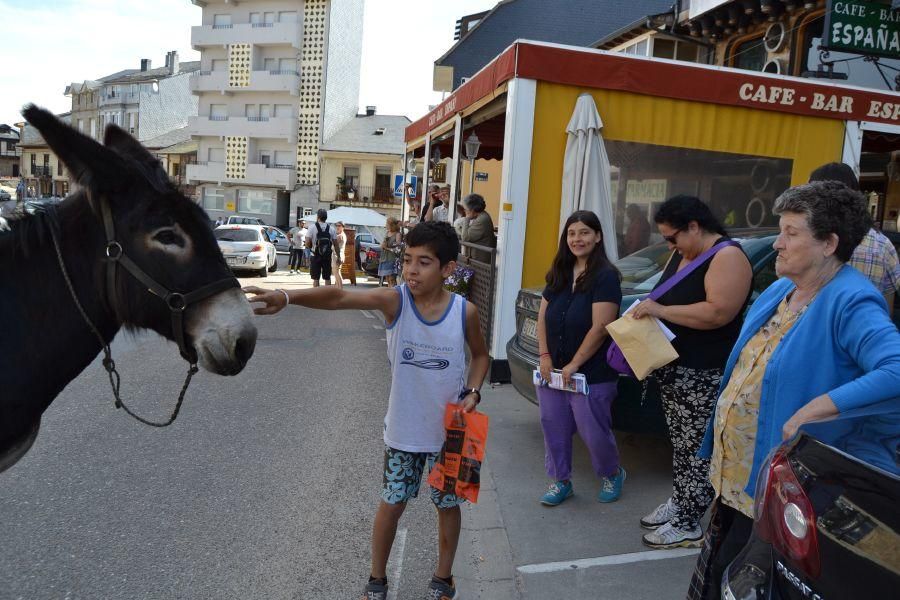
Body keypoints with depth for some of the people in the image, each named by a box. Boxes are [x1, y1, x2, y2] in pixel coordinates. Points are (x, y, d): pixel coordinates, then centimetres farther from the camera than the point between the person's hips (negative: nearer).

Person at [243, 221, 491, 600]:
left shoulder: (465, 312, -14)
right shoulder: (394, 301, -17)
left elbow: (480, 355, 6)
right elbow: (339, 298, -34)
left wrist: (473, 392, -12)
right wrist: (287, 297, -50)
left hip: (450, 430, 1)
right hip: (403, 429, 0)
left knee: (448, 505, 16)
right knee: (391, 504, 14)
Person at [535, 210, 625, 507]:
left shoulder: (605, 276, -12)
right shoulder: (558, 274, 10)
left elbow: (600, 328, -18)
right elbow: (543, 317, 10)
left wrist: (574, 364, -15)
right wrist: (544, 355, -1)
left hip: (592, 375, -6)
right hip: (553, 370, 6)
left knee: (594, 430, 4)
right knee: (554, 427, 10)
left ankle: (612, 474, 32)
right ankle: (561, 481, 28)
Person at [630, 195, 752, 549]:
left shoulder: (727, 258, -16)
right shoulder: (680, 254, 13)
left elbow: (718, 312, -27)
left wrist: (660, 310, -23)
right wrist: (648, 311, 2)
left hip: (704, 377, -9)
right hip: (673, 370, 9)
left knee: (698, 450, 0)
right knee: (680, 443, 19)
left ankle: (688, 526, 9)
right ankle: (679, 502, 34)